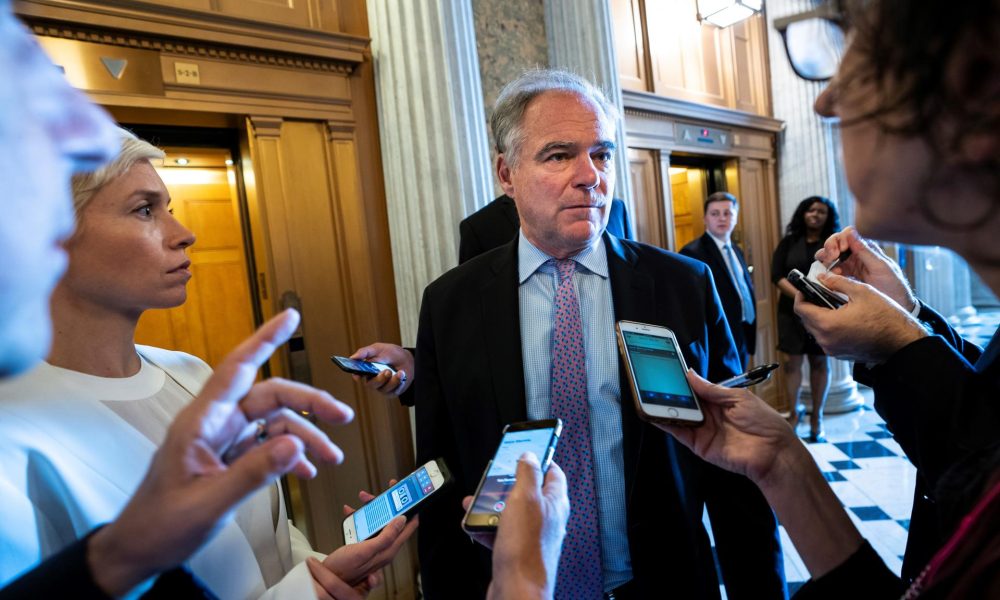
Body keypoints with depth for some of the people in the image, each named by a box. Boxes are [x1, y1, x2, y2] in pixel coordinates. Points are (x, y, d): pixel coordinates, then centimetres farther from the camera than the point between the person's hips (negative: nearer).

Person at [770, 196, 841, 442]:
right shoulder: (788, 242, 6)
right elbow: (777, 275, -3)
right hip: (791, 309, 0)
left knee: (820, 362, 5)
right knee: (790, 361, -4)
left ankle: (816, 417, 14)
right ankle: (794, 411, 13)